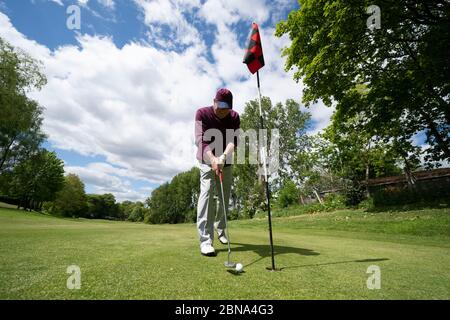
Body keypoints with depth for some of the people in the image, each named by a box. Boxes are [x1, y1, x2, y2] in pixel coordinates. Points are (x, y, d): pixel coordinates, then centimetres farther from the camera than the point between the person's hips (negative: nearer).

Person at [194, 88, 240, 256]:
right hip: (207, 161, -3)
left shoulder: (234, 117, -7)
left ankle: (220, 229, 30)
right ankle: (206, 240, -21)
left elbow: (234, 139, -20)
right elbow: (200, 139, -26)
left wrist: (224, 156, -40)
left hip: (226, 162, 4)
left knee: (224, 197, 8)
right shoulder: (202, 113, -14)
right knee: (207, 193, -20)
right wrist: (212, 158, -43)